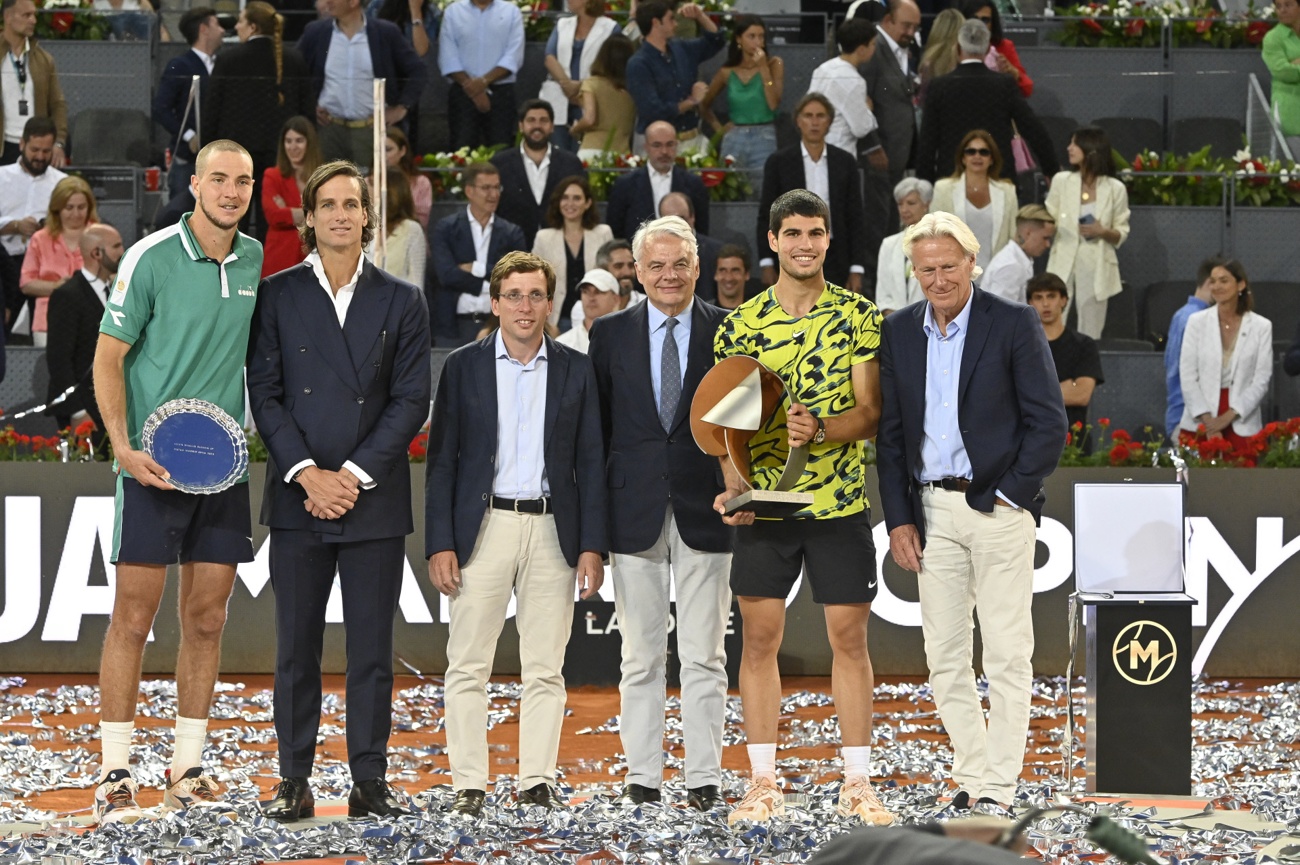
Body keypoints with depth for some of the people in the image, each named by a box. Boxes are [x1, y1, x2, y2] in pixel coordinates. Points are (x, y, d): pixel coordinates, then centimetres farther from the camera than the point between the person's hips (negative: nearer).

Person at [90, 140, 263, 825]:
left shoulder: (258, 263, 8)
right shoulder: (150, 258, -7)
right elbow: (108, 357, -6)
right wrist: (124, 446, -15)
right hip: (154, 465, -5)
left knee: (206, 621, 7)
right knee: (133, 619, -4)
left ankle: (186, 772, 15)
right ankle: (114, 776, 0)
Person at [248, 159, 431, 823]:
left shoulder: (401, 301, 7)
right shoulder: (277, 295, 6)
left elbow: (410, 401, 2)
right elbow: (264, 393, 1)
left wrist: (353, 475, -8)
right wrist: (307, 474, -11)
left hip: (374, 499, 0)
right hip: (298, 496, 0)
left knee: (372, 650, 2)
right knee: (296, 649, 2)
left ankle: (370, 781, 7)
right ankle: (293, 781, 8)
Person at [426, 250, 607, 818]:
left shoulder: (575, 371, 8)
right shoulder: (463, 367, 5)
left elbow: (590, 463, 8)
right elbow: (441, 461, 3)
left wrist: (592, 546, 0)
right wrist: (439, 544, -5)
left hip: (552, 529, 1)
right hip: (483, 526, -1)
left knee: (546, 669, 2)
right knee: (468, 664, -3)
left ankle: (538, 780, 6)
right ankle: (469, 785, 1)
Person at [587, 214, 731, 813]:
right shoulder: (611, 335, 7)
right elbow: (596, 427, 8)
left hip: (705, 511, -1)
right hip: (634, 512, 1)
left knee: (704, 656, 0)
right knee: (641, 656, 5)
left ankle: (704, 780, 5)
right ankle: (643, 778, 10)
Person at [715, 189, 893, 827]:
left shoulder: (859, 317, 1)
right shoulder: (740, 324, 4)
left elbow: (871, 412, -4)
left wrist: (820, 431, -22)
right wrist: (733, 483, -10)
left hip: (841, 504, -1)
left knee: (849, 637, 2)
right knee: (759, 636, 2)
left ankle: (857, 785, 8)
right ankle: (763, 784, 9)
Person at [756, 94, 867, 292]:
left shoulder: (845, 162, 6)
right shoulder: (779, 162, 2)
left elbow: (855, 218, 7)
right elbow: (766, 216, 3)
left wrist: (857, 269, 1)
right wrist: (767, 264, -4)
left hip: (834, 259, 1)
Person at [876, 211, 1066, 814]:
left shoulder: (1014, 325, -4)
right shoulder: (899, 333, 9)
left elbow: (1049, 423, -5)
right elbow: (889, 432, 12)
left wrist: (1008, 495, -10)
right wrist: (899, 519, 5)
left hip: (997, 508, -5)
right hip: (931, 510, 5)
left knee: (1006, 656, -4)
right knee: (944, 656, 6)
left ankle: (999, 787, -1)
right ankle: (971, 775, 13)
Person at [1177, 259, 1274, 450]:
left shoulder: (1261, 327, 2)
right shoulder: (1197, 321, 4)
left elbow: (1262, 379, -1)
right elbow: (1187, 375, 0)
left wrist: (1228, 416, -10)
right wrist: (1208, 420, -10)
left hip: (1241, 425, -1)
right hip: (1199, 424, 1)